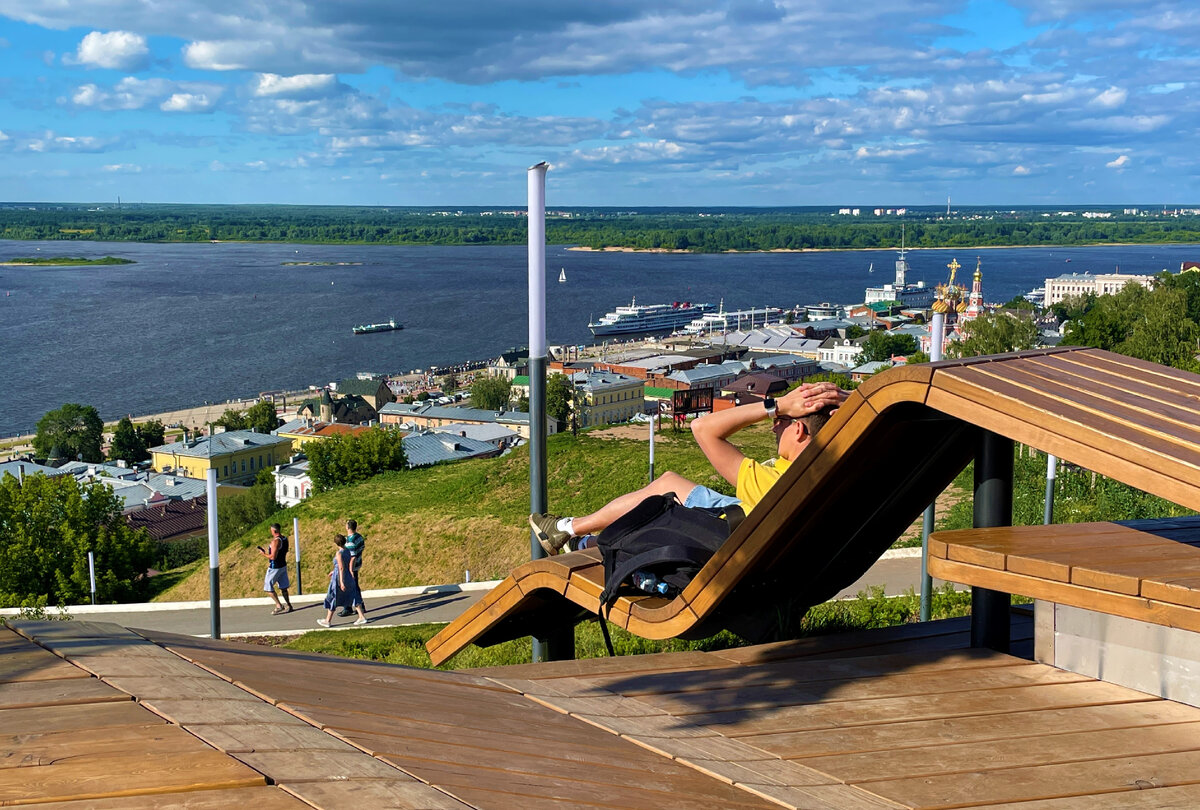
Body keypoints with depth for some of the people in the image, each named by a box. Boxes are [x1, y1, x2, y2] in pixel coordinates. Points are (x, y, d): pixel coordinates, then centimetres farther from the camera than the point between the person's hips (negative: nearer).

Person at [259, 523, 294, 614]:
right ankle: (289, 606, 19)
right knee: (283, 588, 16)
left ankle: (279, 605, 0)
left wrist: (264, 554, -11)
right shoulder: (284, 539, 5)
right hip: (283, 565, 9)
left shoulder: (275, 541, -23)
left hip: (275, 568, -9)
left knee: (268, 587, 3)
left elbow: (273, 557, -27)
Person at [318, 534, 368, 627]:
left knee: (332, 599, 7)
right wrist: (334, 571, 28)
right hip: (349, 577, 7)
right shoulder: (348, 551, 4)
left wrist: (341, 582, -23)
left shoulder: (339, 553, -19)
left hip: (339, 578, -7)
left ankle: (328, 620, 17)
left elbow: (341, 568, -22)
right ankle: (362, 617, 9)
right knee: (353, 597, 13)